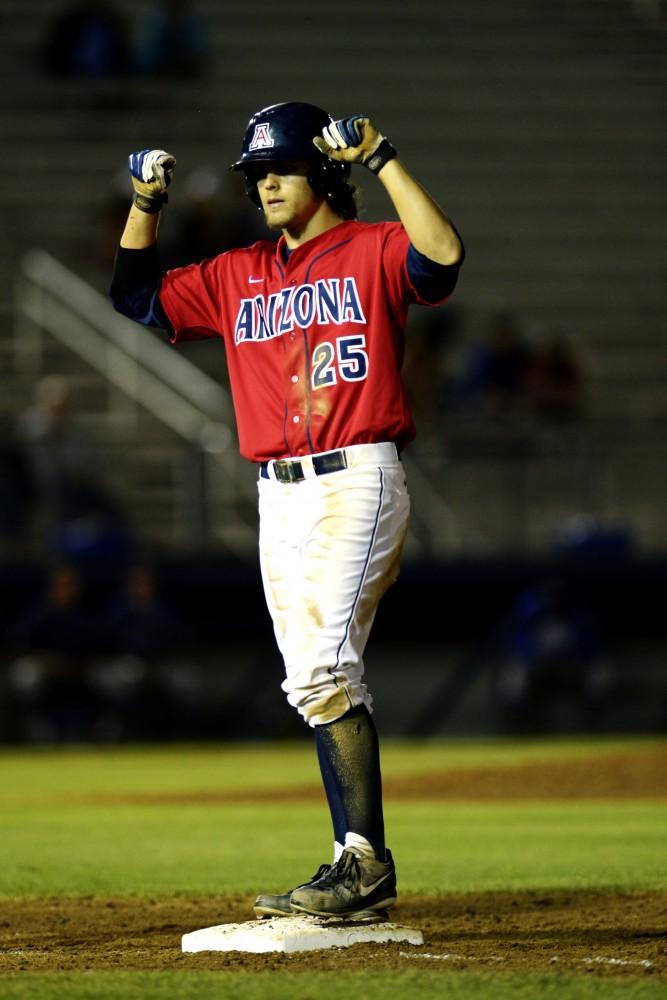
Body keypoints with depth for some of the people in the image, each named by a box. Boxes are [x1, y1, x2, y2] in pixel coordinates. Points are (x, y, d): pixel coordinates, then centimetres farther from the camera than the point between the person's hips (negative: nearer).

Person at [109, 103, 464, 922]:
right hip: (278, 499, 7)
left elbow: (443, 257, -21)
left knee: (323, 665, -21)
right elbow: (138, 297, 22)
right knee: (315, 684, 4)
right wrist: (146, 203, 11)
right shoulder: (236, 276, 18)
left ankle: (365, 860, -22)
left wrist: (381, 160, -19)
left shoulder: (371, 251, 0)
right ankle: (359, 875, 6)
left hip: (355, 484, -7)